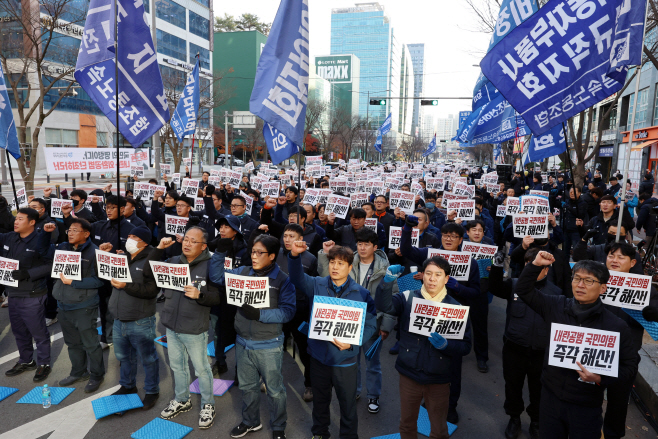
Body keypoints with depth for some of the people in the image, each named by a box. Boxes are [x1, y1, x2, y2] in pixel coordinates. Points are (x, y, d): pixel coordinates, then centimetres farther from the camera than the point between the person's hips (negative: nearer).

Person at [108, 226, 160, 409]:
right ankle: (127, 386, 44)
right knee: (123, 356, 23)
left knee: (147, 358, 7)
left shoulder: (150, 261, -15)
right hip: (119, 319, 8)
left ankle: (152, 391, 24)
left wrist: (127, 286, -28)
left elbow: (151, 290, -23)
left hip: (140, 321, -7)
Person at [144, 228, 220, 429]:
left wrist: (199, 295, -33)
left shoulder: (210, 266, -15)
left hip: (195, 330, -6)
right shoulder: (173, 261, 3)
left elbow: (218, 297, -15)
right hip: (172, 327, 6)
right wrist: (159, 249, -7)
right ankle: (181, 400, 42)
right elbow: (148, 272, 1)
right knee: (177, 366, 21)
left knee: (201, 369, 8)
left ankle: (208, 405, 28)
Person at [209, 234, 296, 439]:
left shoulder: (283, 279, -14)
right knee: (247, 386, 22)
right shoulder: (243, 272, 0)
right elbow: (217, 276, 4)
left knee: (274, 389, 12)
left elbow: (288, 311, -17)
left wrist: (260, 314, -26)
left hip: (269, 346, -4)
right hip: (243, 343, 5)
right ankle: (250, 422, 44)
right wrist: (220, 252, -9)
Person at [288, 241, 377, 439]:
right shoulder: (317, 285, -4)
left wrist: (352, 343, -22)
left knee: (348, 404, 14)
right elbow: (297, 277, -18)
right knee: (320, 400, 24)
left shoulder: (362, 294, -9)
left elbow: (370, 324, -9)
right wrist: (295, 256, -37)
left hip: (345, 359, -2)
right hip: (319, 355, 2)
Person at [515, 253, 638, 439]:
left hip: (586, 408, -2)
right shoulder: (557, 306, -4)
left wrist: (600, 379, -19)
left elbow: (630, 366, -3)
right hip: (550, 396, 3)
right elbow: (523, 290, 2)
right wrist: (536, 265, -12)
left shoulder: (616, 326, -10)